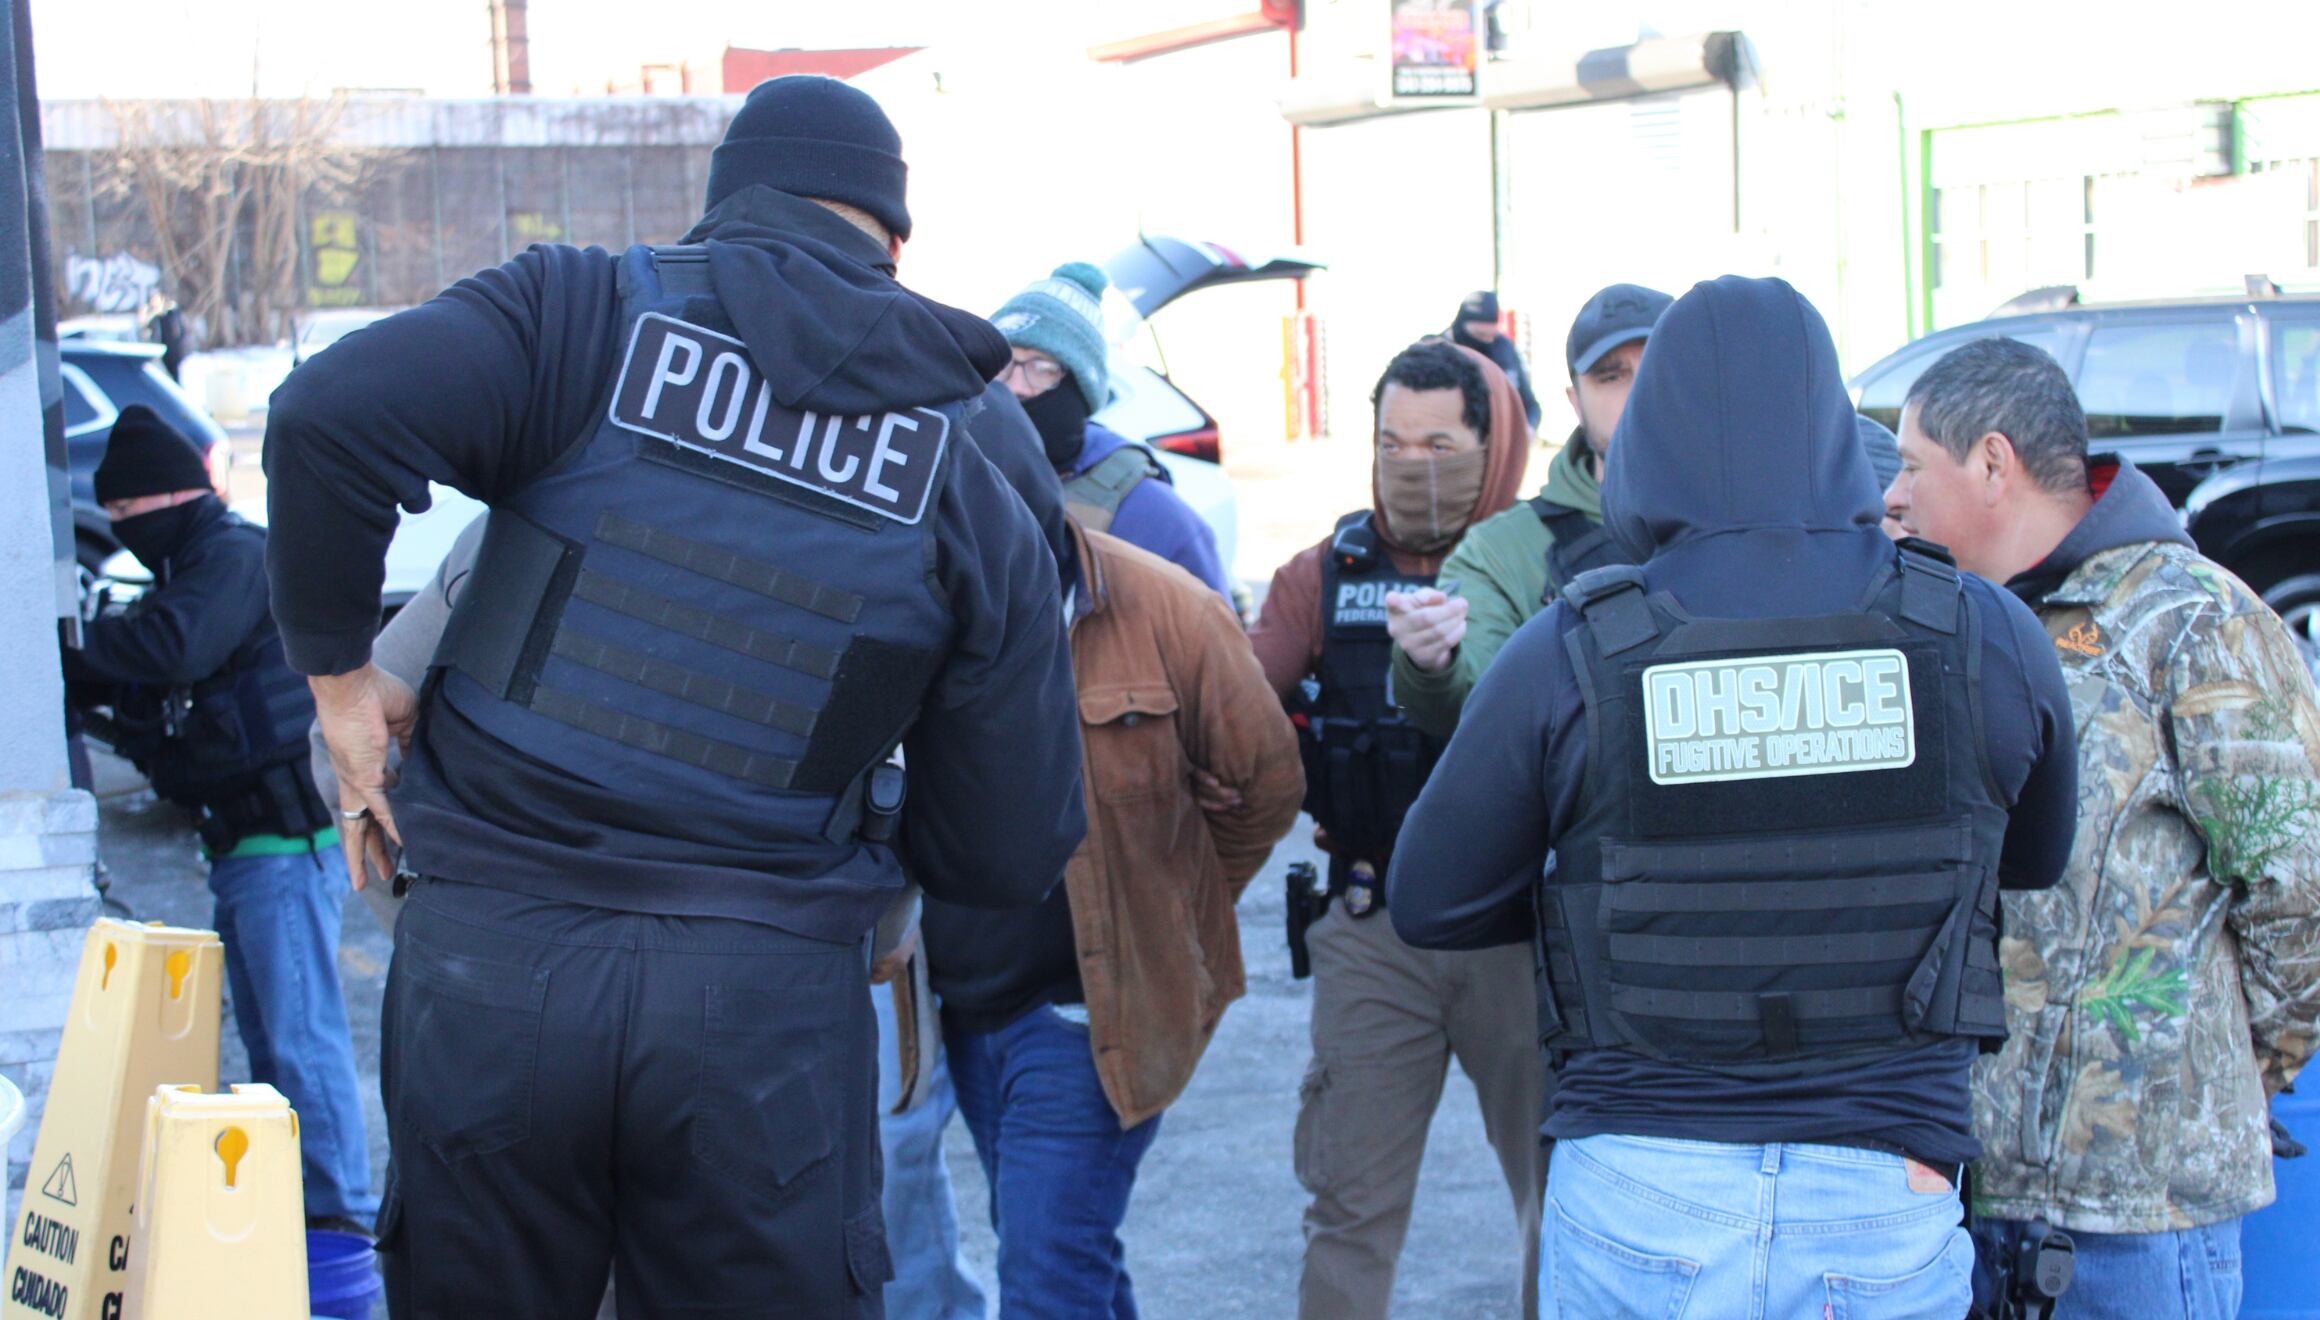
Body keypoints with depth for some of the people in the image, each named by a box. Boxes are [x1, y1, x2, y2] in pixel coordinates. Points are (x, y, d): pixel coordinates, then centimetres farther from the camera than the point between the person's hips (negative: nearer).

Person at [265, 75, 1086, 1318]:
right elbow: (1009, 856, 8)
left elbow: (330, 412, -14)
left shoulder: (587, 312, 3)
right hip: (768, 999, 1)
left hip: (490, 955, 0)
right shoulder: (973, 498, 7)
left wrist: (336, 667, 1)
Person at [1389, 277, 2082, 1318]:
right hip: (1887, 1198, 1)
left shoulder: (1571, 656, -8)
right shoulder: (1986, 639, -3)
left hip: (1641, 1197, -1)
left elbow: (1430, 905, 2)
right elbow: (2040, 864, 15)